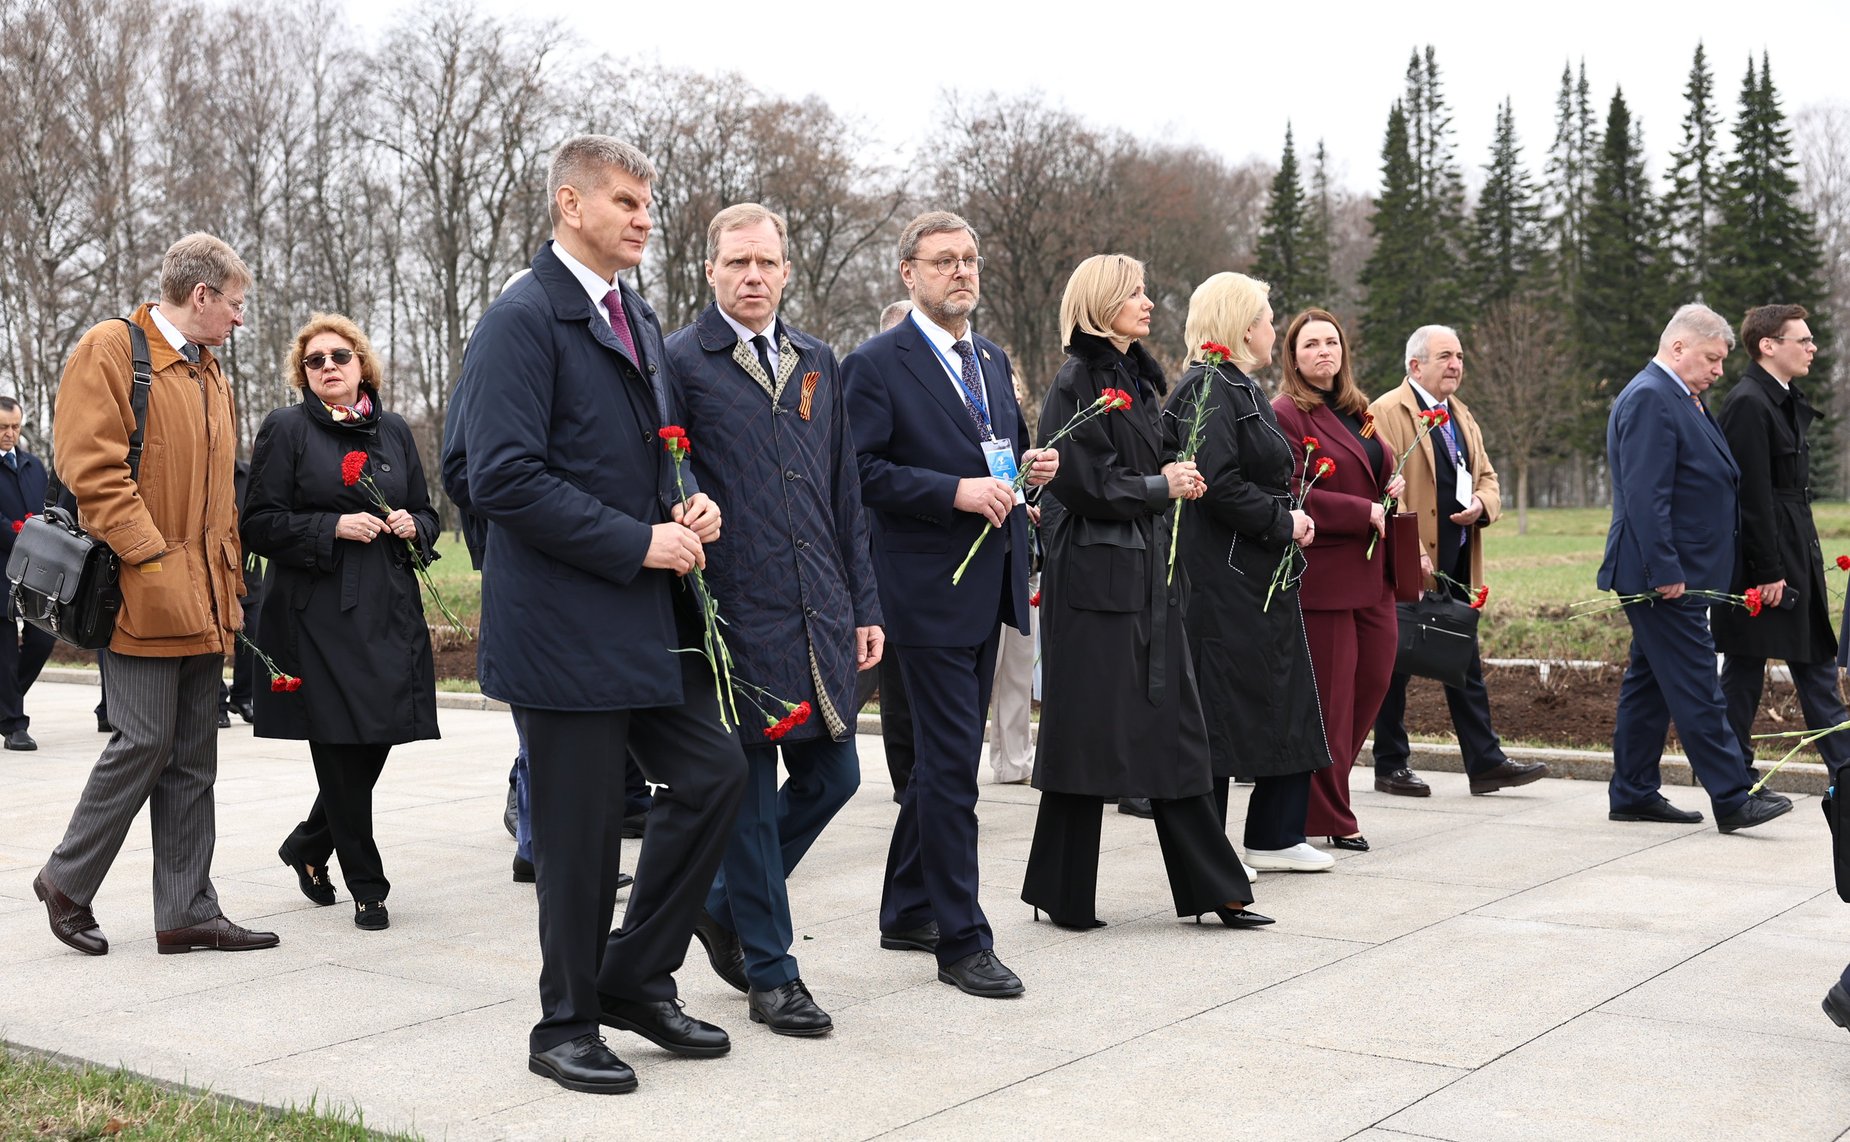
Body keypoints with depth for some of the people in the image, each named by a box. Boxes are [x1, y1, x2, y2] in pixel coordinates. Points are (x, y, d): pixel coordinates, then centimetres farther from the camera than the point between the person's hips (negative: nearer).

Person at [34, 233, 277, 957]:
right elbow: (92, 468, -15)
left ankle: (187, 912, 11)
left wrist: (229, 584, 16)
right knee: (145, 741, -7)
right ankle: (67, 879, 13)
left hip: (204, 599, 8)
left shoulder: (210, 375, 20)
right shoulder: (110, 349, -5)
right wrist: (154, 561, -19)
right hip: (142, 594, -8)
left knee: (193, 757, 7)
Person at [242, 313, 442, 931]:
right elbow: (259, 525, -5)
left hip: (389, 610, 5)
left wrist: (412, 526, -3)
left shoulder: (394, 431, 13)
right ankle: (366, 885, 10)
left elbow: (428, 514, 20)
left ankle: (307, 845, 30)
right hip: (319, 615, -4)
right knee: (341, 747, -2)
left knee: (377, 740, 6)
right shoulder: (286, 429, 0)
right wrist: (334, 527, -15)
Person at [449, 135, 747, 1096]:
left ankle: (636, 980, 23)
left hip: (651, 617, 8)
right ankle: (567, 1025, 20)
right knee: (581, 829, 2)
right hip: (565, 623, -8)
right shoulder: (523, 321, -12)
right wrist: (637, 542, -19)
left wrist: (687, 508, 3)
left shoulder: (638, 320, 16)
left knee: (712, 775, 6)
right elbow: (503, 479, -21)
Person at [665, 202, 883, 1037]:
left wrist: (863, 606, 13)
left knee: (832, 775, 10)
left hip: (820, 615, 6)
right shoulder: (681, 362, -4)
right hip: (735, 614, -6)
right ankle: (769, 973, 15)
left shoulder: (818, 362, 14)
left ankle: (725, 903, 32)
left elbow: (845, 495, 16)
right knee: (748, 792, 3)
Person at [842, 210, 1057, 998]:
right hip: (930, 592, -8)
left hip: (987, 587, 8)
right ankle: (961, 940, 3)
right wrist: (955, 491, -23)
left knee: (942, 759, 16)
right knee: (952, 763, -6)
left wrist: (1030, 467, 2)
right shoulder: (877, 365, -9)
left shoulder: (992, 361, 15)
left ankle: (906, 912, 29)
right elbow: (861, 471, -16)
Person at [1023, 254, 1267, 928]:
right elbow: (1080, 482, -17)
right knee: (1090, 732, -2)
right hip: (1097, 575, -8)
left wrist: (1175, 480, 5)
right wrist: (1160, 487, -7)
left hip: (1151, 572, 8)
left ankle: (1209, 886, 13)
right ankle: (1064, 895, 10)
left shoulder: (1141, 379, 16)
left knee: (1172, 730, 8)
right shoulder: (1078, 381, -9)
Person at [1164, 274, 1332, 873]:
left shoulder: (1240, 389, 18)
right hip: (1223, 578, -10)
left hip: (1261, 575, 11)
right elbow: (1218, 485, -24)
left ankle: (1276, 837, 22)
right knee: (1220, 705, -3)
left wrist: (1289, 515, 8)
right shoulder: (1207, 390, -14)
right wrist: (1284, 522, -13)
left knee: (1288, 704, 12)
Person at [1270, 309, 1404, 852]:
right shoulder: (1287, 414, -9)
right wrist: (1364, 512, -17)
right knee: (1328, 697, -1)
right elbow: (1292, 497, -16)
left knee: (1374, 677, 9)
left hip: (1370, 573, 8)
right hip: (1322, 575, -8)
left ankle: (1326, 787, 25)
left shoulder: (1356, 411, 17)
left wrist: (1392, 484, 7)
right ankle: (1327, 817, 11)